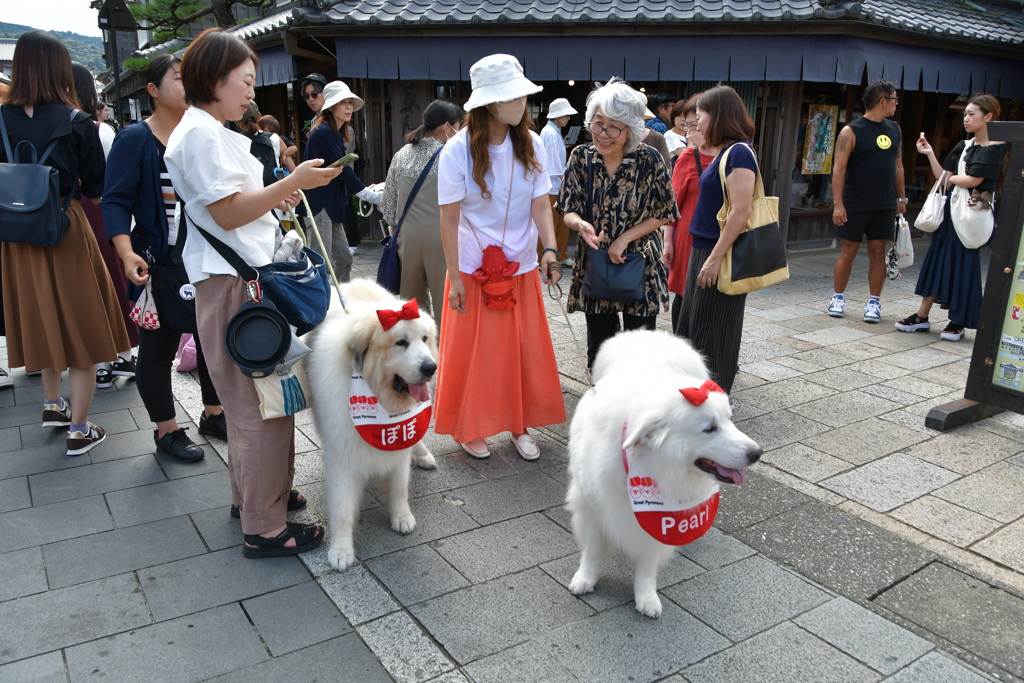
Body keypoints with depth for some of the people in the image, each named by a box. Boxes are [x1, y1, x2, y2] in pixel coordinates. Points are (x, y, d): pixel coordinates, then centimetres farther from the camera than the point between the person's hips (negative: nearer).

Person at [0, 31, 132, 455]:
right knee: (80, 324, 4)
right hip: (66, 231, -4)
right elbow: (95, 189, -5)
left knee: (42, 317, 22)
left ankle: (52, 404, 38)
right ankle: (79, 430, 8)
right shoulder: (77, 124, -11)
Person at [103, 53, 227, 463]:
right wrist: (127, 254, -23)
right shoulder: (134, 139, -5)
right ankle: (166, 430, 19)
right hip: (158, 264, -5)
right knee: (158, 345, 3)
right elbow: (116, 201, -10)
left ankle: (213, 414, 31)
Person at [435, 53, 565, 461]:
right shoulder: (458, 151, -13)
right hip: (474, 269, -3)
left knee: (525, 350, 10)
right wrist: (454, 277, -13)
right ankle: (469, 428, 26)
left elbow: (540, 204, -5)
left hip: (521, 268, 4)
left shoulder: (531, 144, -3)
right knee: (472, 351, 7)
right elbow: (449, 219, -11)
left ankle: (518, 424, 28)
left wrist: (549, 250, -22)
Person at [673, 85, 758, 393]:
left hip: (721, 254, -9)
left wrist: (716, 257, -23)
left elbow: (741, 210, -22)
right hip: (704, 251, 9)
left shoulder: (738, 152, -15)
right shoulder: (722, 152, 13)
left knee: (712, 327, 0)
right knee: (692, 322, 15)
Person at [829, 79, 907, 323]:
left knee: (878, 252, 5)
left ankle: (874, 302, 11)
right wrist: (838, 203, -17)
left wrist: (901, 198, 15)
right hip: (855, 205, -5)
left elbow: (898, 165, 17)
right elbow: (839, 169, -11)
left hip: (884, 205, 5)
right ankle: (838, 297, 16)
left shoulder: (894, 129, 11)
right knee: (849, 251, 2)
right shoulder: (851, 131, -8)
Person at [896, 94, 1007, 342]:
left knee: (964, 262, -1)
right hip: (950, 208, 7)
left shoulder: (994, 148, -8)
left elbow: (973, 180, -18)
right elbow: (944, 177, 8)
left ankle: (959, 322, 9)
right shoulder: (963, 146, 13)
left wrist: (951, 178, 0)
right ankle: (922, 317, 13)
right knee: (938, 259, 8)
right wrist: (930, 154, 1)